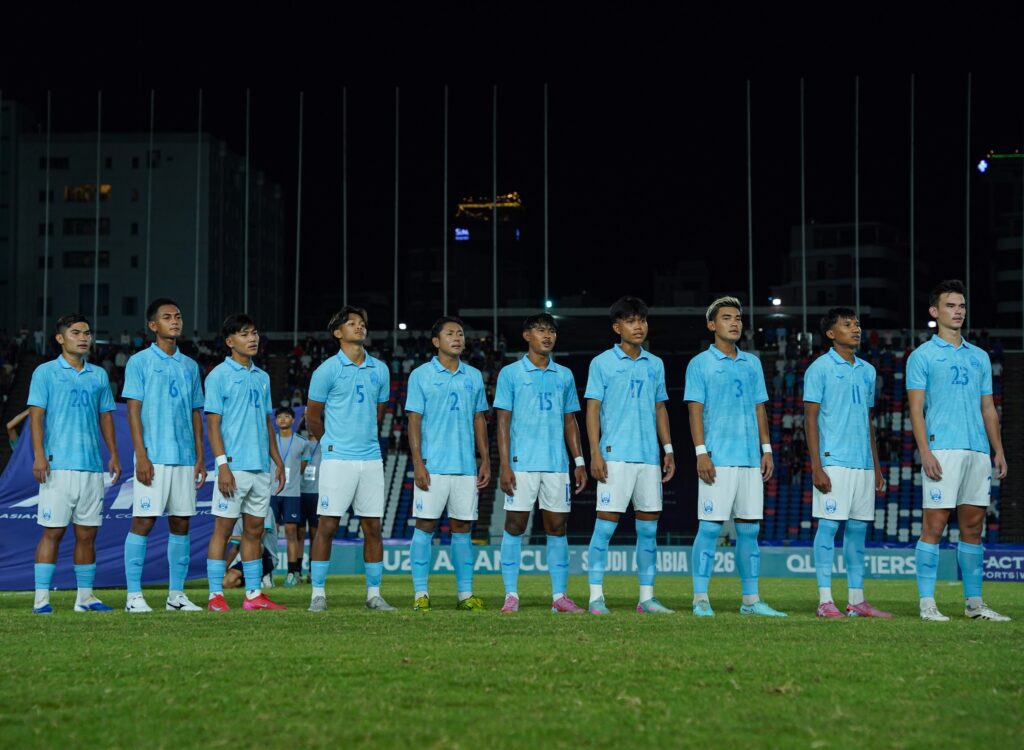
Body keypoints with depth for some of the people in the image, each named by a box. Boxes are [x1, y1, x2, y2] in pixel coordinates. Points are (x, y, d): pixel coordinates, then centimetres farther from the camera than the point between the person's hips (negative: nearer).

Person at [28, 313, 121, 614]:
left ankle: (85, 596, 12)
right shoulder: (45, 372, 2)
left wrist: (114, 455, 10)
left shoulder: (99, 375, 15)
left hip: (92, 466, 4)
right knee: (53, 531, -6)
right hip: (58, 465, -4)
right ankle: (42, 597, -3)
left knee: (87, 533, 6)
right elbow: (36, 416, -4)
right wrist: (39, 456, -13)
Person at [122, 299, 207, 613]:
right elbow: (133, 410, -4)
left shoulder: (190, 366, 15)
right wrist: (141, 455, -13)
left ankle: (176, 594, 11)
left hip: (185, 458, 5)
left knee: (181, 524, 5)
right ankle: (134, 595, -2)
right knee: (143, 522, -6)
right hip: (153, 457, -5)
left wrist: (200, 457, 10)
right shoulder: (140, 362, 0)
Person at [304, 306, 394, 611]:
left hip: (371, 458, 4)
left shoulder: (380, 370, 10)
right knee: (327, 526, -4)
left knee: (373, 527, 5)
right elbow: (313, 417, 6)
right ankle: (318, 593, 3)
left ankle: (374, 594, 12)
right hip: (337, 459, -4)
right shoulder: (327, 370, -3)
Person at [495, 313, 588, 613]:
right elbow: (503, 422, -1)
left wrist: (579, 462, 10)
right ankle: (511, 595, 2)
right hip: (522, 464, -3)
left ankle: (560, 596, 8)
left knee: (557, 528, 4)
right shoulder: (511, 374, 2)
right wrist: (505, 466, -8)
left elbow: (570, 422, 17)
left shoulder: (564, 375, 13)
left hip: (557, 465, 3)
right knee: (514, 527, -3)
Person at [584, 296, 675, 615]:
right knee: (605, 525, -6)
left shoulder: (655, 364, 14)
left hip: (650, 457, 5)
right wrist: (595, 453, -10)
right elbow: (593, 409, -2)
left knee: (648, 527, 6)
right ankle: (596, 596, -3)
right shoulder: (602, 363, 1)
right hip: (615, 455, -5)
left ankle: (647, 597, 12)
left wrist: (668, 449, 11)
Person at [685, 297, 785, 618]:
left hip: (751, 459, 5)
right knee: (710, 527, -6)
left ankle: (750, 600, 11)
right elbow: (695, 410, -4)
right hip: (718, 459, -5)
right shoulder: (700, 364, 1)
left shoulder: (752, 363, 16)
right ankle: (700, 599, -2)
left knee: (749, 529, 6)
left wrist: (766, 450, 10)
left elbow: (759, 409, 18)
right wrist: (701, 453, -13)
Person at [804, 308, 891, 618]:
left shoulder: (867, 371, 16)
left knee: (858, 529, 7)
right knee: (829, 526, -6)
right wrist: (816, 467, -13)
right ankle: (825, 600, -3)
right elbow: (810, 418, -6)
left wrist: (876, 466, 16)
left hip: (863, 464, 6)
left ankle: (857, 601, 11)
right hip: (834, 462, -6)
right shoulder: (820, 368, -2)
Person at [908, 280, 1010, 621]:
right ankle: (927, 603, -4)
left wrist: (998, 450, 10)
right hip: (942, 450, -5)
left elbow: (988, 408, 19)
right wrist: (925, 451, -14)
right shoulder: (922, 356, 2)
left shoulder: (980, 357, 18)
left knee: (973, 526, 7)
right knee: (934, 525, -7)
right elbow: (916, 407, -4)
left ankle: (974, 602, 12)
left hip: (978, 451, 5)